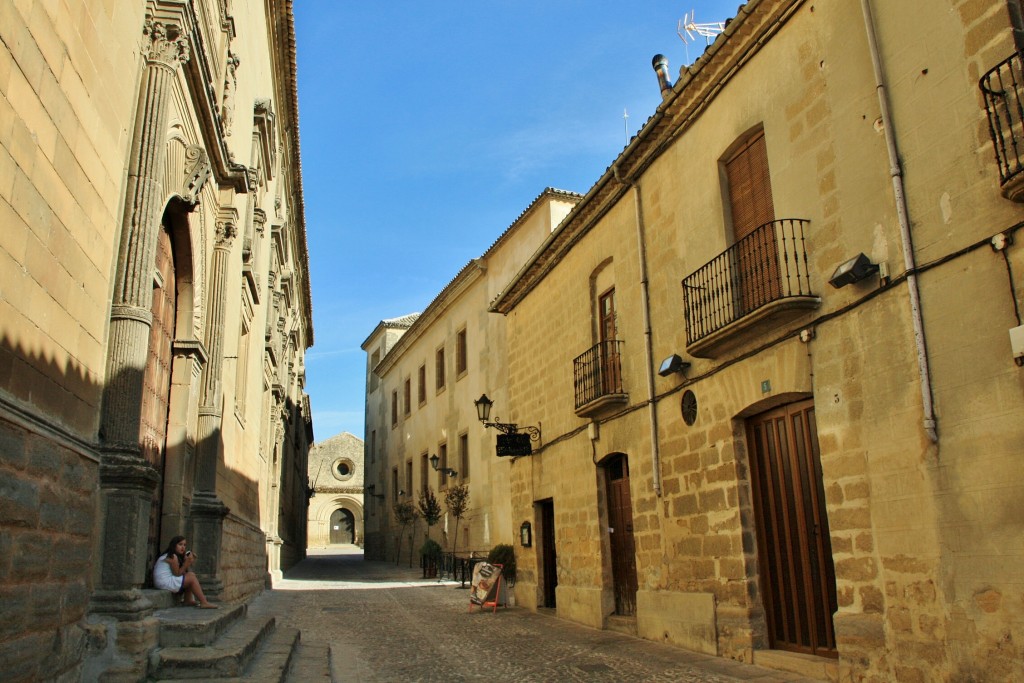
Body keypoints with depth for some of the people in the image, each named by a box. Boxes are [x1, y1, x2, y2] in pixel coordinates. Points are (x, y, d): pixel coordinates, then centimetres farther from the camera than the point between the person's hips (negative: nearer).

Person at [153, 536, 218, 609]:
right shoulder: (173, 557, -15)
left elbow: (182, 572, 7)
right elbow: (177, 574, -16)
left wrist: (188, 562, -5)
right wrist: (187, 563, -19)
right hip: (165, 582, -10)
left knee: (191, 575, 11)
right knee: (192, 578, -11)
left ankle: (189, 600, 5)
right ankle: (204, 603, -13)